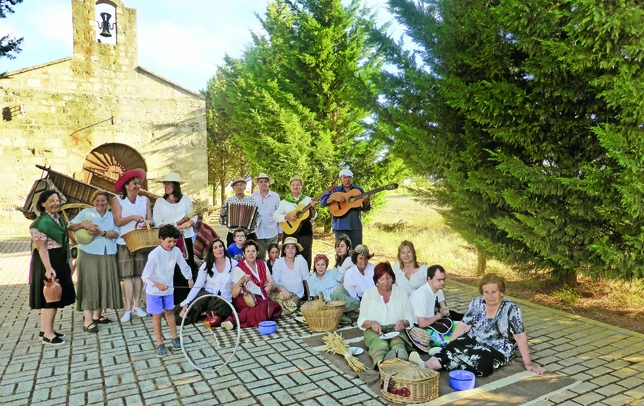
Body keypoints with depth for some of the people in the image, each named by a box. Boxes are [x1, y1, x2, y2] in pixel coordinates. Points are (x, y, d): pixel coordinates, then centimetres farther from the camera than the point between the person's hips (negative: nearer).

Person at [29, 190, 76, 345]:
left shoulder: (59, 218, 11)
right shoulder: (41, 222, -17)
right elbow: (41, 247, -22)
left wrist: (68, 260, 19)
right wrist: (48, 268, -29)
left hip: (60, 261, 9)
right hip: (48, 262, -9)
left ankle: (45, 329, 26)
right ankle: (48, 333, 5)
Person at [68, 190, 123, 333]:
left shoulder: (112, 215, 11)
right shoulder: (86, 212, 4)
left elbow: (115, 233, -3)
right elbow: (70, 226, -3)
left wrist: (101, 232, -20)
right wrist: (83, 224, -22)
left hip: (108, 255, 4)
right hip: (89, 254, -3)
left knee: (104, 284, 8)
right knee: (89, 285, -5)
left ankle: (98, 315, 23)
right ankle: (88, 321, -4)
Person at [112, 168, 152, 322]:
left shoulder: (145, 200, 7)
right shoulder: (117, 200, -2)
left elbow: (151, 220, 3)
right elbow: (117, 221, -10)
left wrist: (147, 223, -19)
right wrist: (133, 217, -25)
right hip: (124, 243, -3)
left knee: (138, 274, 7)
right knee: (127, 276, -2)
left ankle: (137, 305, 15)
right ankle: (128, 308, 2)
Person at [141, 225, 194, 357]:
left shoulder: (176, 251, -11)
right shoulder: (155, 254, -24)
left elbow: (183, 266, 5)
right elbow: (146, 275, -21)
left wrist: (189, 278, 10)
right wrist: (158, 284, -30)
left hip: (168, 289, 4)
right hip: (154, 290, -4)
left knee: (169, 312, 17)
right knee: (157, 315, 4)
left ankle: (175, 337, 29)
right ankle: (160, 344, 13)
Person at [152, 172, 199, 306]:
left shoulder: (185, 198, 7)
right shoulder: (160, 201, 7)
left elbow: (194, 217, 3)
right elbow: (157, 222, 0)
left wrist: (187, 225, -18)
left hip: (185, 238, 0)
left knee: (187, 268, 1)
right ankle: (173, 301, 4)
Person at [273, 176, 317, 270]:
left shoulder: (307, 199, 6)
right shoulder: (284, 201, 5)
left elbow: (313, 217, 4)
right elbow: (275, 215, 0)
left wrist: (312, 209, -16)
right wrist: (287, 217, -15)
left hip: (305, 232, 0)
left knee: (305, 256, 3)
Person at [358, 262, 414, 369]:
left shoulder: (401, 293, 13)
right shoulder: (368, 294, 11)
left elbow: (410, 318, 11)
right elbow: (361, 321, 9)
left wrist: (403, 322, -13)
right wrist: (371, 323, -13)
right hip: (374, 331, -1)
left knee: (397, 340, -37)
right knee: (381, 344, -38)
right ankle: (381, 363, -69)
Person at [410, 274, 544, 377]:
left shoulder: (511, 309, -11)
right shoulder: (476, 303, -1)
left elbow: (520, 336, -8)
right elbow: (463, 327, -1)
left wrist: (527, 362, -9)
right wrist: (448, 347, -7)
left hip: (496, 351, -4)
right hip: (474, 341, 4)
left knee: (480, 359, -35)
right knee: (456, 347, -30)